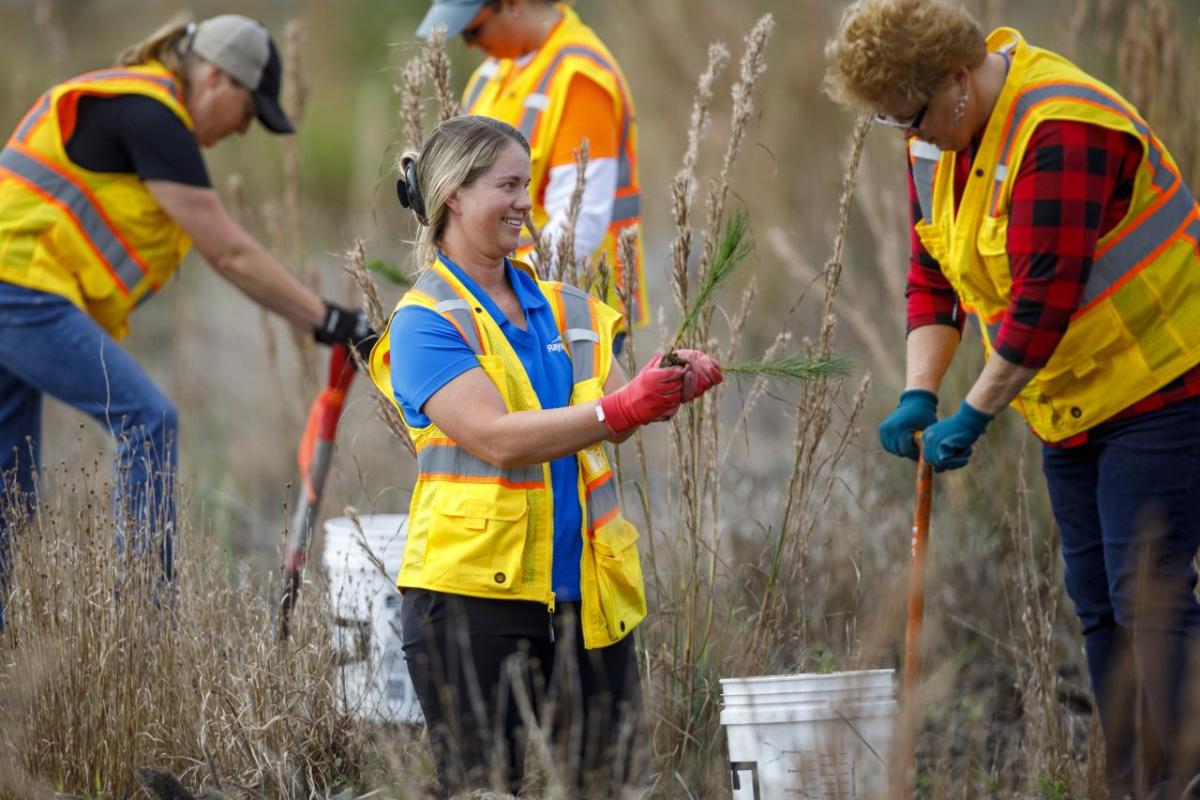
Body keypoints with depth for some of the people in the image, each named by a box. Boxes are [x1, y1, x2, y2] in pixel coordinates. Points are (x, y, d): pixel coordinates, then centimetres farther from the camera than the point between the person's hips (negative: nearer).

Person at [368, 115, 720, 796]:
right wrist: (619, 408, -26)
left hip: (586, 587, 6)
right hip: (477, 584, -6)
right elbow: (497, 438, -17)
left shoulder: (566, 308, 15)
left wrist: (666, 388, -16)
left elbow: (614, 422, 6)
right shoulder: (425, 321, -5)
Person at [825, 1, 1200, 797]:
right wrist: (919, 393, -4)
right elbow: (934, 272, 9)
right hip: (1072, 403, 9)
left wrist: (972, 418, -21)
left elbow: (1043, 303, -28)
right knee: (1096, 602, 10)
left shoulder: (1060, 133, -26)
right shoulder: (939, 139, 4)